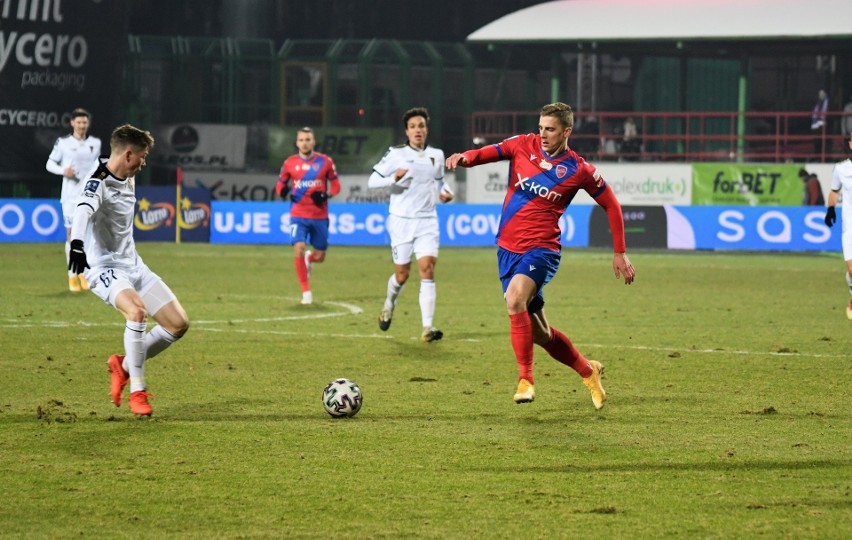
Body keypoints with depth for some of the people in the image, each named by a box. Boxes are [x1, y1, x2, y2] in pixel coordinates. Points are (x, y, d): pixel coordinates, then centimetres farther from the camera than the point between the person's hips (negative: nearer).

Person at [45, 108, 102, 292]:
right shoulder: (63, 142, -1)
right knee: (72, 234, -3)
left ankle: (85, 274, 12)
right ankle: (72, 276, 4)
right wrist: (63, 171, -14)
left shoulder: (95, 143, 7)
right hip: (70, 194, -2)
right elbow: (50, 164, 4)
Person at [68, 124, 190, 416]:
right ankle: (137, 391, -24)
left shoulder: (128, 180, 7)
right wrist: (77, 242, -59)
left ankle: (123, 365, 18)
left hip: (133, 266, 9)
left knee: (179, 324, 1)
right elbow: (83, 209, -41)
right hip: (105, 269, -9)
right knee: (138, 311, -35)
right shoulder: (98, 183, -20)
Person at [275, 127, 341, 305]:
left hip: (320, 216, 1)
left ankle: (308, 258, 46)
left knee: (320, 256, 6)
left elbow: (335, 184, 7)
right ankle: (306, 292, -6)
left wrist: (326, 194, -13)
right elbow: (280, 184, 10)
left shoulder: (325, 161, -1)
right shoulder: (289, 163, 1)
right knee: (299, 249, -19)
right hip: (298, 215, -1)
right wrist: (283, 191, -13)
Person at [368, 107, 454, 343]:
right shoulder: (395, 154, -4)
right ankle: (389, 303, 40)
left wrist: (445, 191, 3)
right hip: (401, 220, -2)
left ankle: (427, 327, -15)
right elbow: (372, 181, -5)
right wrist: (394, 178, -22)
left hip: (427, 221, 2)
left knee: (427, 269, -13)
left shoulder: (437, 155, 7)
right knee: (402, 274, 5)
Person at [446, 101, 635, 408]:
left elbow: (611, 205, 7)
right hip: (507, 248, 5)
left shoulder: (579, 171, -4)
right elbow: (490, 153, -10)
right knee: (539, 333, 12)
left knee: (515, 300, -33)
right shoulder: (524, 146, 3)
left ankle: (526, 380, -26)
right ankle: (588, 371, 36)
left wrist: (620, 253, 7)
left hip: (541, 249, -5)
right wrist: (465, 158, -33)